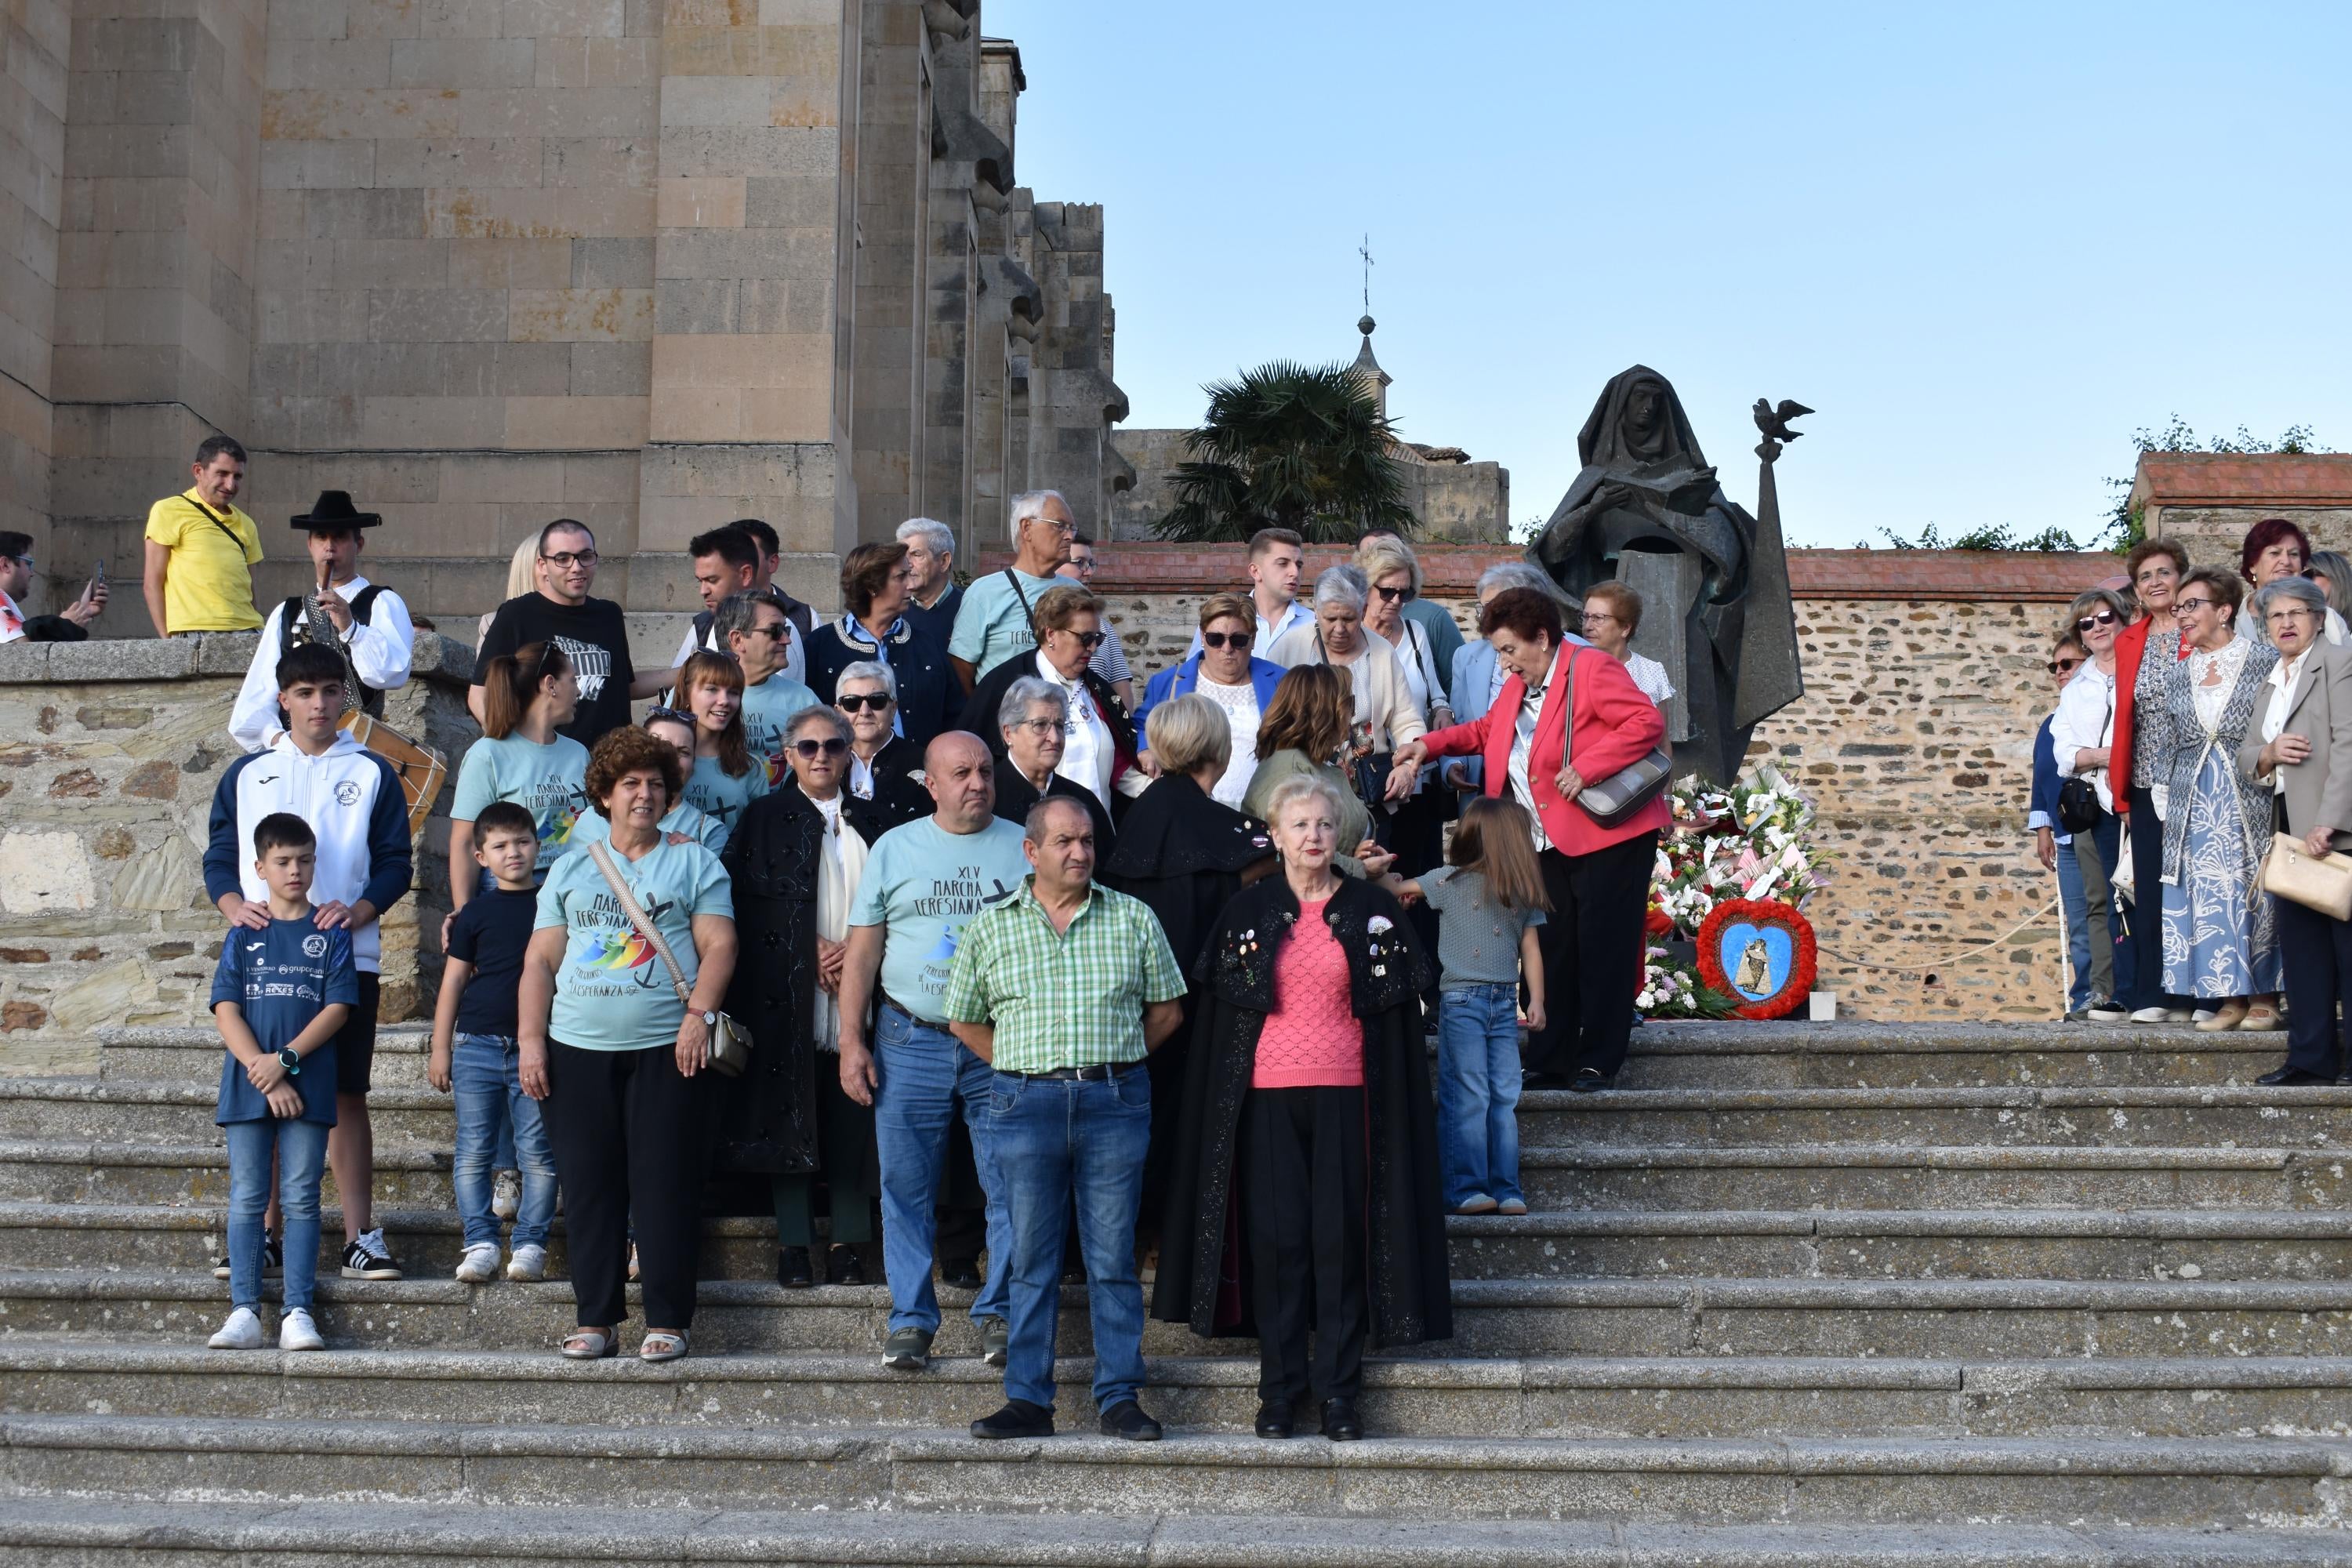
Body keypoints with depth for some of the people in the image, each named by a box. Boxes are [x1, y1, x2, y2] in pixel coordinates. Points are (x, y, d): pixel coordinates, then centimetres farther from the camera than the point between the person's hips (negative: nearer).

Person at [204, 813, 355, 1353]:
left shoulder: (331, 934, 6)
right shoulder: (243, 935, 8)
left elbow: (338, 1007, -2)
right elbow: (226, 1010, 1)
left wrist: (285, 1059, -14)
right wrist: (263, 1075, -10)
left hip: (308, 1086, -1)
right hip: (247, 1085, 1)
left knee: (300, 1200, 0)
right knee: (247, 1200, 2)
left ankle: (297, 1313, 1)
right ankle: (244, 1313, 4)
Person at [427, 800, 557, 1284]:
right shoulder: (476, 913, 6)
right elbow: (454, 979, 9)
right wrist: (440, 1047, 5)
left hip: (536, 1048, -1)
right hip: (477, 1045, 1)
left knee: (538, 1152, -2)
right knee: (473, 1151, 0)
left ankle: (530, 1244, 5)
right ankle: (481, 1244, 6)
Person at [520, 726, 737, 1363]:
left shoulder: (694, 863, 9)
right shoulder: (570, 870, 16)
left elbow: (718, 944, 0)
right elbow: (540, 959, 12)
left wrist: (699, 1011, -14)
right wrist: (531, 1040, 3)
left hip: (668, 1049, -3)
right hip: (577, 1050, 3)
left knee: (666, 1186, -3)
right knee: (589, 1187, 4)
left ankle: (667, 1320, 4)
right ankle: (595, 1318, 12)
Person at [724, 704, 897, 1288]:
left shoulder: (872, 822, 16)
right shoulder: (765, 817, 8)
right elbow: (742, 899, -2)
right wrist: (810, 950, -10)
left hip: (858, 993, 2)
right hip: (787, 994, -2)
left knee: (853, 1120, 0)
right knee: (790, 1114, -2)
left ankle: (848, 1244, 7)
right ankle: (793, 1245, 5)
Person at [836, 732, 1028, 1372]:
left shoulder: (1024, 847, 6)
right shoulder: (895, 848, 8)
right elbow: (863, 951, 8)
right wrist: (851, 1041, 1)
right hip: (910, 1042, 1)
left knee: (1013, 1187, 0)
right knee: (905, 1186, 4)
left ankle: (1000, 1313, 12)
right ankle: (911, 1318, 14)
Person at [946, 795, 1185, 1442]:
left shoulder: (1133, 919, 7)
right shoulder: (990, 927, 7)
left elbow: (1166, 1008, 11)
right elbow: (965, 1021, 13)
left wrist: (1112, 1061, 4)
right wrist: (1025, 1071, 5)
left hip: (1115, 1103, 0)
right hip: (1026, 1104, 0)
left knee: (1114, 1256, 2)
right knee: (1032, 1258, 4)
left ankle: (1120, 1399, 8)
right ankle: (1028, 1400, 10)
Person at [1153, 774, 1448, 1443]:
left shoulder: (1373, 910, 5)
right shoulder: (1248, 912, 6)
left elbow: (1396, 1010, 6)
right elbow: (1222, 1011, 8)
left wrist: (1390, 1103, -1)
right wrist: (1228, 1103, 2)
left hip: (1345, 1094, 0)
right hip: (1269, 1093, 0)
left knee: (1341, 1238, -1)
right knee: (1276, 1238, 0)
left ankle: (1338, 1389, 7)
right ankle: (1279, 1388, 9)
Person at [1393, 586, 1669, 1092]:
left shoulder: (1592, 670, -11)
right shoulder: (1516, 688, 15)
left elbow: (1648, 723, -18)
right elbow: (1485, 731, 28)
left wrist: (1586, 767, -23)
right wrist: (1428, 745, 15)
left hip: (1610, 833, -8)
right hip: (1552, 843, 8)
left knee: (1602, 950, -3)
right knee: (1552, 952, 9)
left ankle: (1598, 1064, 5)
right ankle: (1551, 1064, 14)